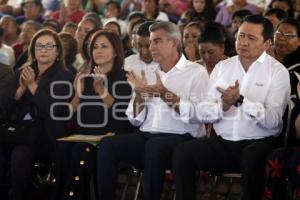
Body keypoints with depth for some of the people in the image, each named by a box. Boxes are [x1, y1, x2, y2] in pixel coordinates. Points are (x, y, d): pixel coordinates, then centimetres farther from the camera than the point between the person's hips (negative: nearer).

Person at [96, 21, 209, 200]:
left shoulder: (196, 72, 2)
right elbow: (136, 120, 14)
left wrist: (166, 95, -18)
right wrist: (139, 94, -2)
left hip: (181, 139, -5)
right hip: (146, 136, 5)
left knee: (155, 146, -36)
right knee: (107, 145, -18)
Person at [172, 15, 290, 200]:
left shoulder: (277, 72, -1)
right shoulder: (222, 67, 11)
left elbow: (273, 120, -14)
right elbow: (205, 111, 2)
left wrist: (240, 101, -25)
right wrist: (222, 107, -19)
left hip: (258, 143, -4)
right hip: (223, 143, 4)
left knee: (252, 156, -36)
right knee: (182, 152, -18)